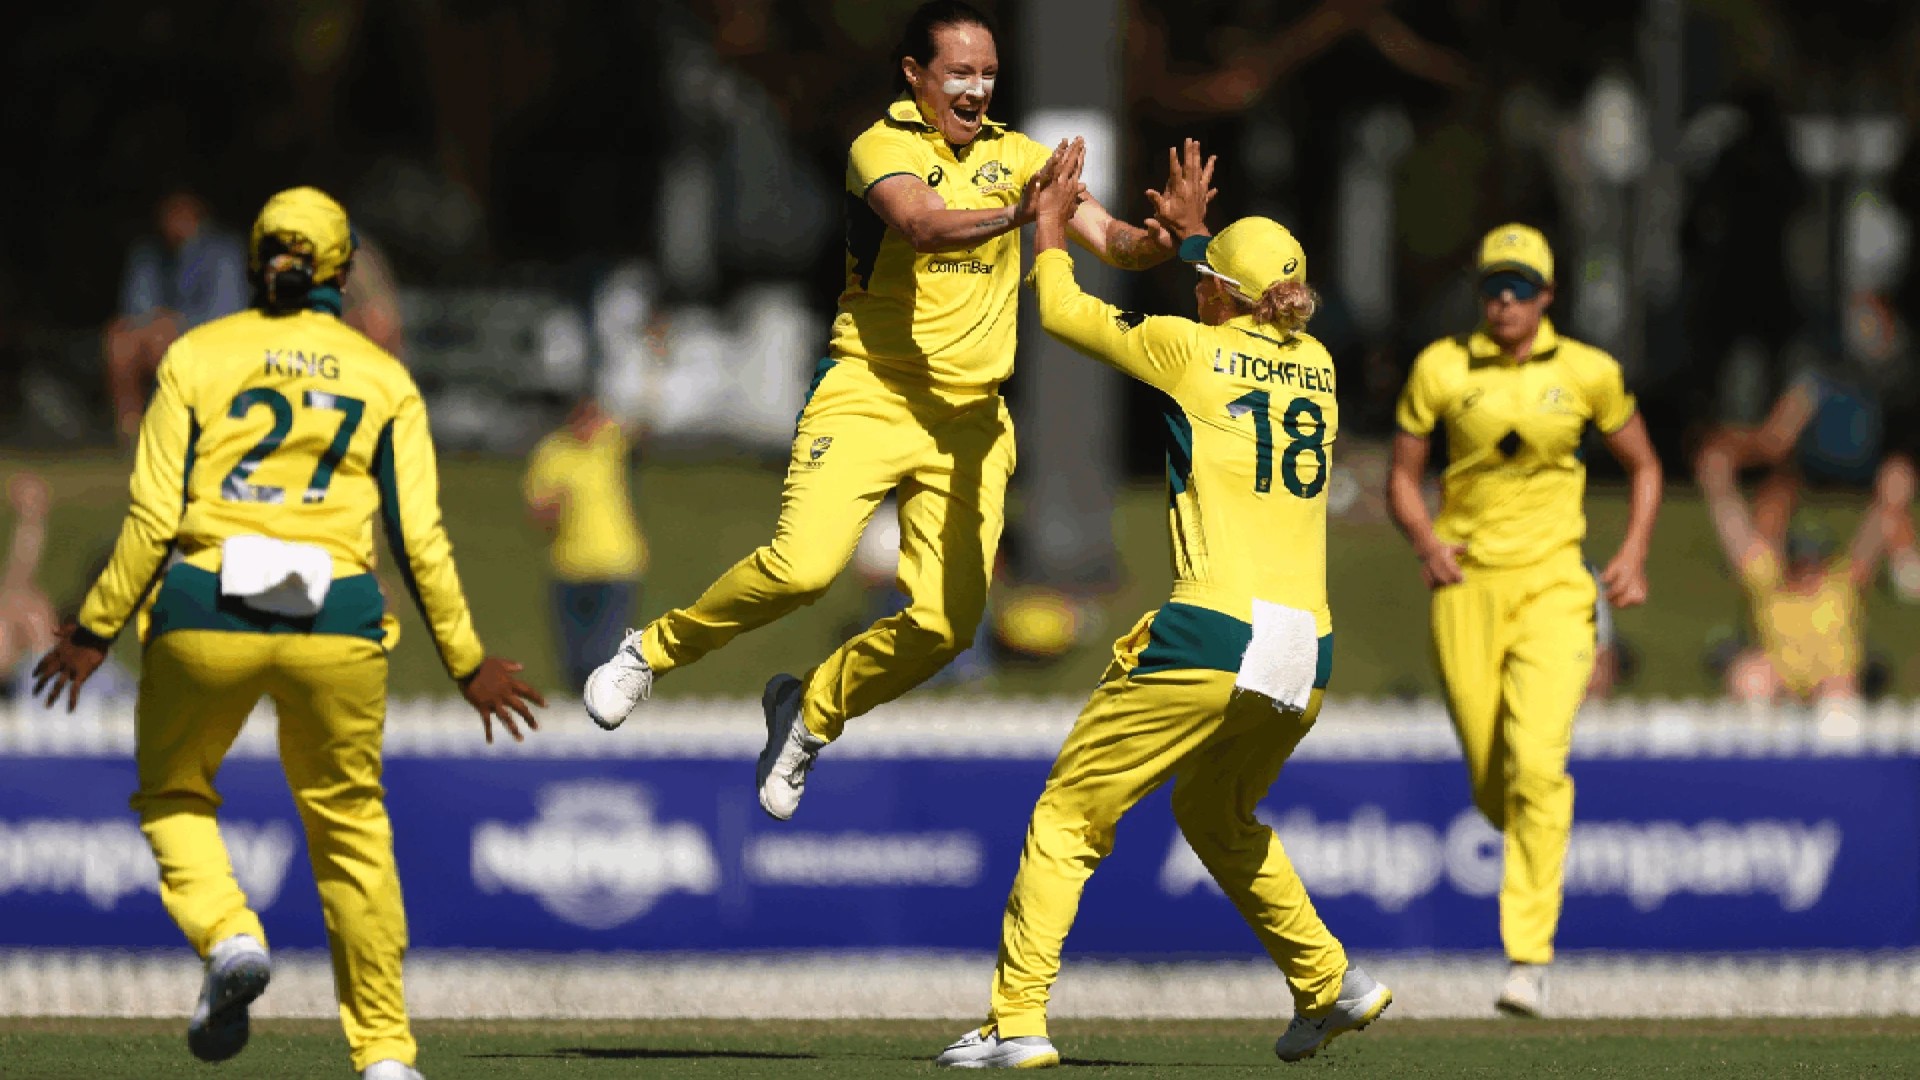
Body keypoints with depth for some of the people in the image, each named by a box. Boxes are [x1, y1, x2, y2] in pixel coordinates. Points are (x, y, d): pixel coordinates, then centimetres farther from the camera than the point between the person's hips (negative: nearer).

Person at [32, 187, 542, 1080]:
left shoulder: (196, 357, 5)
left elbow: (153, 518, -1)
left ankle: (229, 938, -5)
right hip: (335, 624, 1)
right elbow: (419, 538, 4)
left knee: (172, 794, 22)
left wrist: (94, 632, 8)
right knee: (349, 826, 15)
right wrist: (466, 663, 12)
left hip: (205, 617, -1)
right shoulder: (384, 378, 8)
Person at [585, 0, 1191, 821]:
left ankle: (813, 708, 18)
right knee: (803, 564, -22)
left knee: (945, 622, -8)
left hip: (970, 414, 4)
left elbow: (1107, 239, 2)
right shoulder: (883, 148, -5)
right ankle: (653, 652, 3)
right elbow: (923, 226, -25)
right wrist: (1014, 216, -43)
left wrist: (1144, 242, -22)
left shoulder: (1015, 157, 9)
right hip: (869, 393, -4)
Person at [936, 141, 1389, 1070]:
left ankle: (1017, 1020, -6)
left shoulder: (1192, 350, -1)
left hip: (1213, 638, -6)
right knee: (1217, 815, 31)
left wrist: (1052, 219, 29)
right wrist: (1194, 234, 49)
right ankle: (1327, 984, 26)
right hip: (1304, 658, 6)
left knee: (1067, 814, 3)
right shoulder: (1315, 364, 14)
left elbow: (1061, 310, 13)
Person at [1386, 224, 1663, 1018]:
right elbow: (1401, 476, 8)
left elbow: (1643, 465, 13)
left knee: (1536, 763, -19)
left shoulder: (1587, 373, 1)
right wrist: (1425, 541, -11)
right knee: (1491, 782, 4)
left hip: (1553, 586, -2)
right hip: (1467, 586, 2)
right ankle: (1538, 851, 42)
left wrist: (1634, 554, -2)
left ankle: (1530, 958, -20)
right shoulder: (1441, 370, 2)